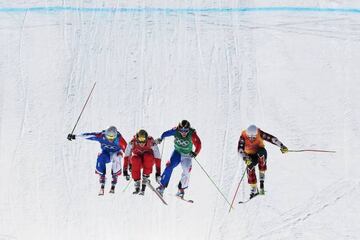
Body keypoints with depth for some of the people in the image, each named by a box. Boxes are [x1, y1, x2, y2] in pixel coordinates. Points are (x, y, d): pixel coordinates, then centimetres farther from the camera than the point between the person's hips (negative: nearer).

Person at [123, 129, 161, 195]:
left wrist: (158, 172, -30)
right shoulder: (132, 143, -25)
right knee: (135, 159, -34)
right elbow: (126, 156, -22)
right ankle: (137, 186, -26)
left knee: (148, 157, -35)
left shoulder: (152, 143, -27)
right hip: (137, 158, 1)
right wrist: (125, 171, -26)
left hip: (149, 161, -1)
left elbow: (157, 158, -26)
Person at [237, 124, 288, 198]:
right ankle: (254, 189, -7)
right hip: (251, 155, 1)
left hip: (260, 153, -1)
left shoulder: (259, 133, -23)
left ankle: (262, 177, -23)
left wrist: (281, 146, -30)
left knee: (262, 153, -37)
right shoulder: (243, 136, -23)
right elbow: (240, 149, -31)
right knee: (249, 168, -27)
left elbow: (271, 138, -23)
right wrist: (245, 157, -48)